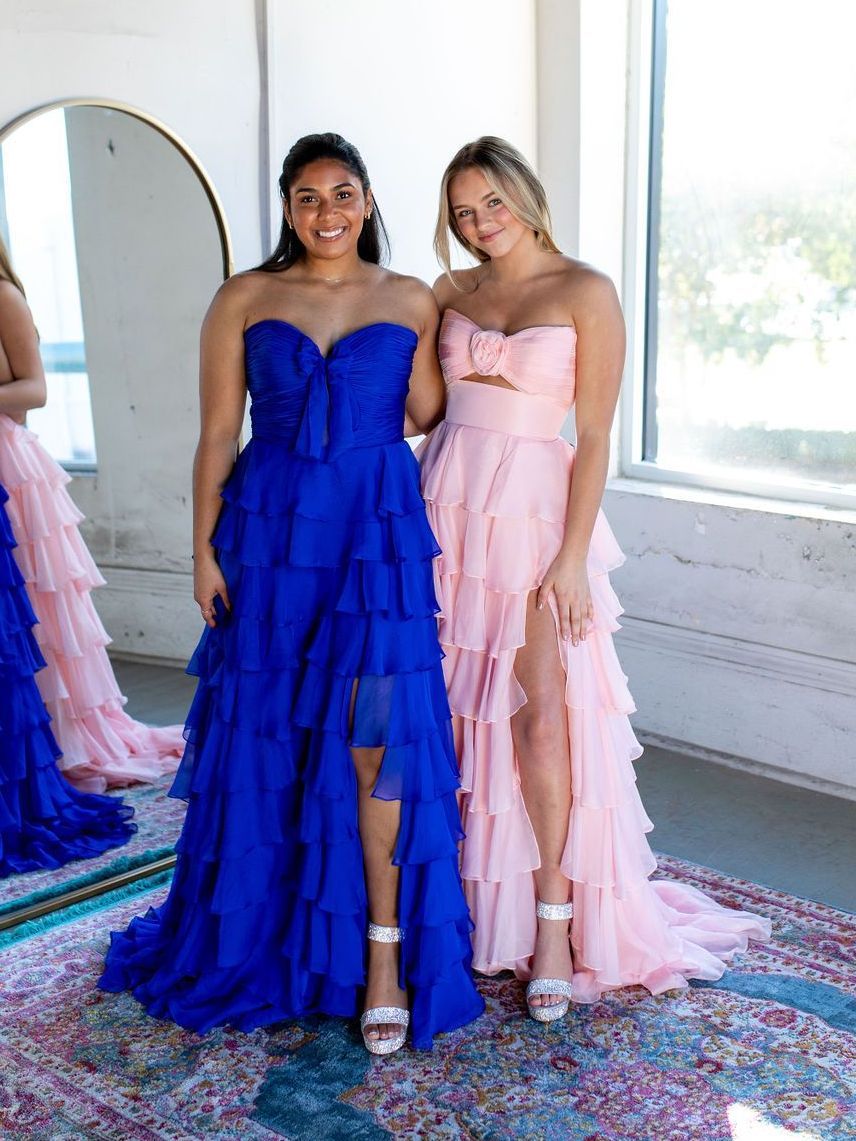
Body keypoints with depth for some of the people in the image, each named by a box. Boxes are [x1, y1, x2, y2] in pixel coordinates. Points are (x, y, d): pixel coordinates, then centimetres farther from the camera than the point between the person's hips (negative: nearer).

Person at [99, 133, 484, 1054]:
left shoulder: (411, 302, 7)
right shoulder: (245, 298, 5)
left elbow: (427, 415, 1)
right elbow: (217, 433, 2)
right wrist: (204, 550, -2)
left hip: (377, 531, 0)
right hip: (269, 528, 1)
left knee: (376, 733, -6)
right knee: (267, 729, 8)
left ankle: (385, 949, 4)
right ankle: (261, 927, 27)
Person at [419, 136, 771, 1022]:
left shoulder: (586, 293, -3)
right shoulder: (451, 292, 11)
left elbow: (594, 437, -8)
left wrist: (573, 558, -12)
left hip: (534, 510, -4)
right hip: (448, 504, 4)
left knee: (540, 716, -7)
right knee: (450, 707, 5)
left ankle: (555, 922, 7)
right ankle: (466, 890, 21)